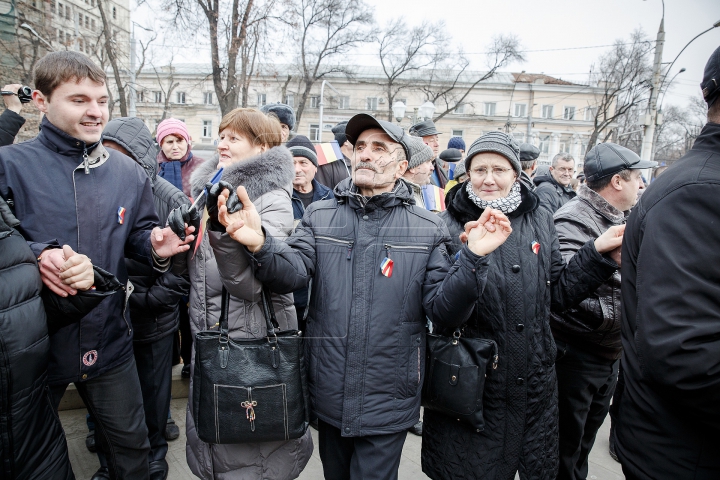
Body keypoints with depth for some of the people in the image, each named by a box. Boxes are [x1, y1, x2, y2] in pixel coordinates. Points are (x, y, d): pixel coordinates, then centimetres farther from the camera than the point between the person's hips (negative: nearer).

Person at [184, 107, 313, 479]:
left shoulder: (274, 201, -15)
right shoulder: (210, 190, 7)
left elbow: (250, 284, -26)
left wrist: (222, 228, -36)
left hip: (254, 340, -7)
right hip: (208, 337, 7)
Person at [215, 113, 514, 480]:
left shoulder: (427, 229, -5)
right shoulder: (320, 216, -1)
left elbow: (442, 306, -9)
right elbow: (292, 273, -17)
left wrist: (472, 258, -25)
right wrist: (259, 244, -37)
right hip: (328, 396, 3)